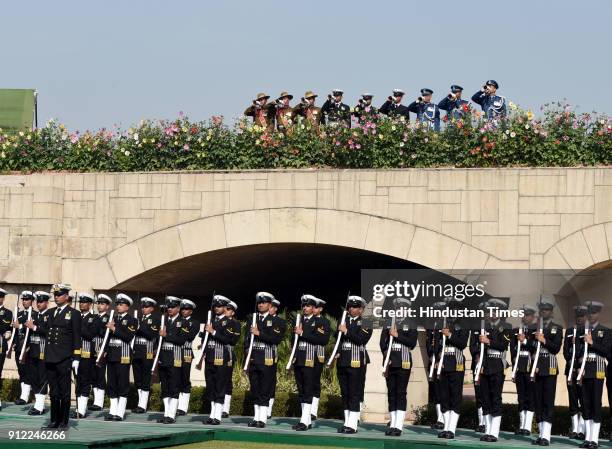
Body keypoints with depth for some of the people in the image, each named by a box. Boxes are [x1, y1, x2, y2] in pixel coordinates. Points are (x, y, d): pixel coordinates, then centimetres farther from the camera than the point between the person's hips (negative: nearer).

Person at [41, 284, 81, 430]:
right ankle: (54, 420, 15)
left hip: (64, 358, -5)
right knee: (53, 391, 9)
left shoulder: (74, 314, -1)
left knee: (64, 391, 0)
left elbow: (77, 338, -4)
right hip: (50, 357, 5)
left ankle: (64, 422, 4)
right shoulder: (51, 312, 15)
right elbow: (47, 332, 16)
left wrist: (76, 358, -9)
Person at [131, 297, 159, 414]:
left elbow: (152, 335, -15)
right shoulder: (138, 319, 16)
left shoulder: (155, 320, -1)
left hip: (147, 354, -6)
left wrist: (140, 328, -19)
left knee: (145, 380, -3)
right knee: (137, 379, 8)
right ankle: (141, 402, 16)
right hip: (136, 353, 6)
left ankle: (143, 405, 0)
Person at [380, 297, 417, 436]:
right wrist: (386, 355, -8)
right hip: (390, 362, 4)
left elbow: (412, 343, -8)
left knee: (401, 393, -6)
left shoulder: (411, 325, 2)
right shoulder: (388, 324, 12)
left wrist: (397, 335, -14)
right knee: (391, 393, 6)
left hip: (404, 363, -4)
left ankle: (398, 426, -9)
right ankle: (392, 424, 11)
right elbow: (382, 342, 7)